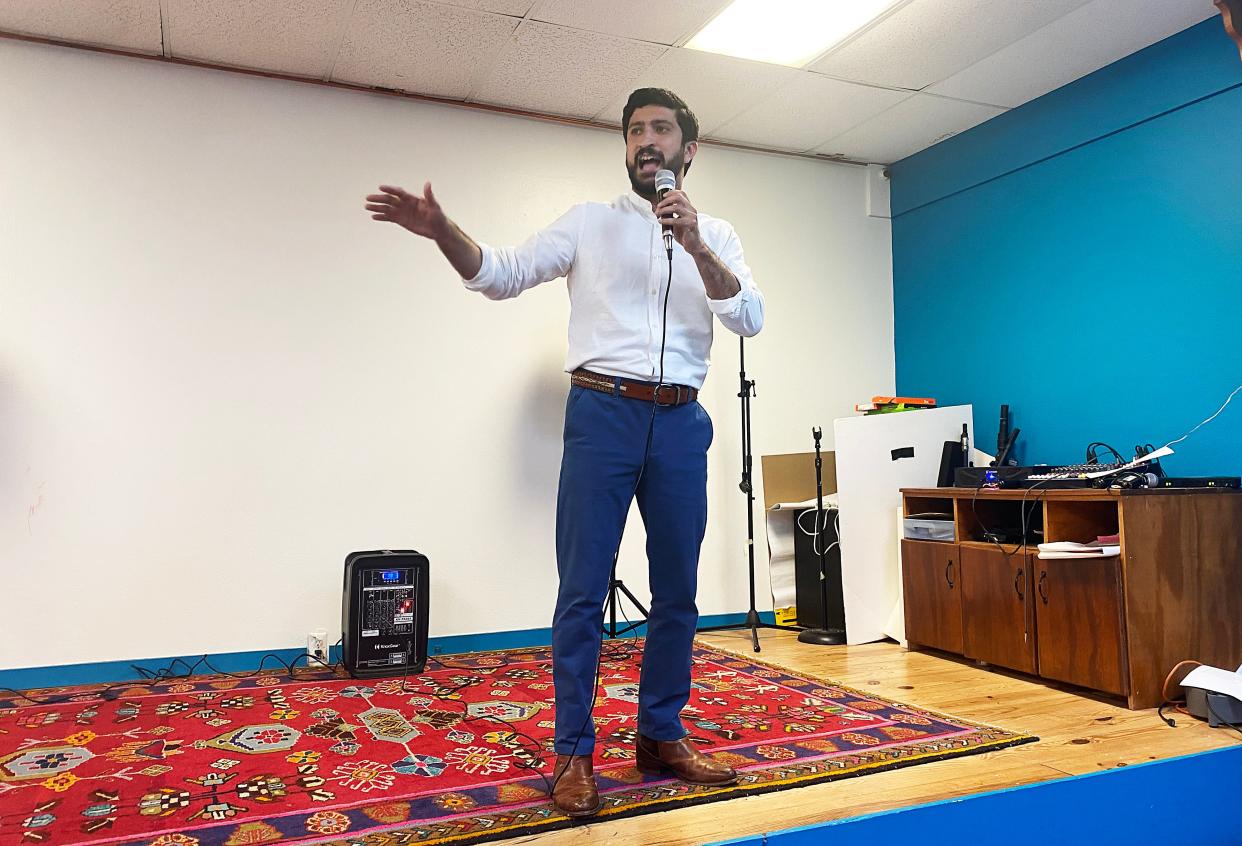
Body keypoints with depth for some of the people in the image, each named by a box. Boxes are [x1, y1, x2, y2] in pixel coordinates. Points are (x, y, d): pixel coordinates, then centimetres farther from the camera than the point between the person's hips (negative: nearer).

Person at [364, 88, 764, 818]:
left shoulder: (715, 235, 13)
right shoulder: (590, 222, 8)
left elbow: (750, 318, -2)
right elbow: (504, 275, 2)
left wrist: (694, 245, -15)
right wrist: (441, 230, -16)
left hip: (681, 422, 3)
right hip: (602, 413, -2)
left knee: (678, 590, 9)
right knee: (584, 589, -2)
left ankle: (662, 736, 24)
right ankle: (574, 751, 10)